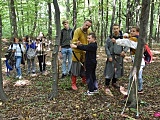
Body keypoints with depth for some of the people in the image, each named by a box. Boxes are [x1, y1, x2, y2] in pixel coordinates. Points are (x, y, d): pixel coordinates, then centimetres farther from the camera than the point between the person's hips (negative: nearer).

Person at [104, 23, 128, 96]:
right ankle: (107, 87, 0)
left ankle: (114, 83, 33)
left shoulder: (122, 37, 2)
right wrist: (109, 56, -10)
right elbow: (106, 47, -1)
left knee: (117, 71, 13)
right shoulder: (110, 38, -3)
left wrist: (124, 51, -11)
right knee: (109, 71, -5)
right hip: (111, 57, -3)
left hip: (119, 57, 3)